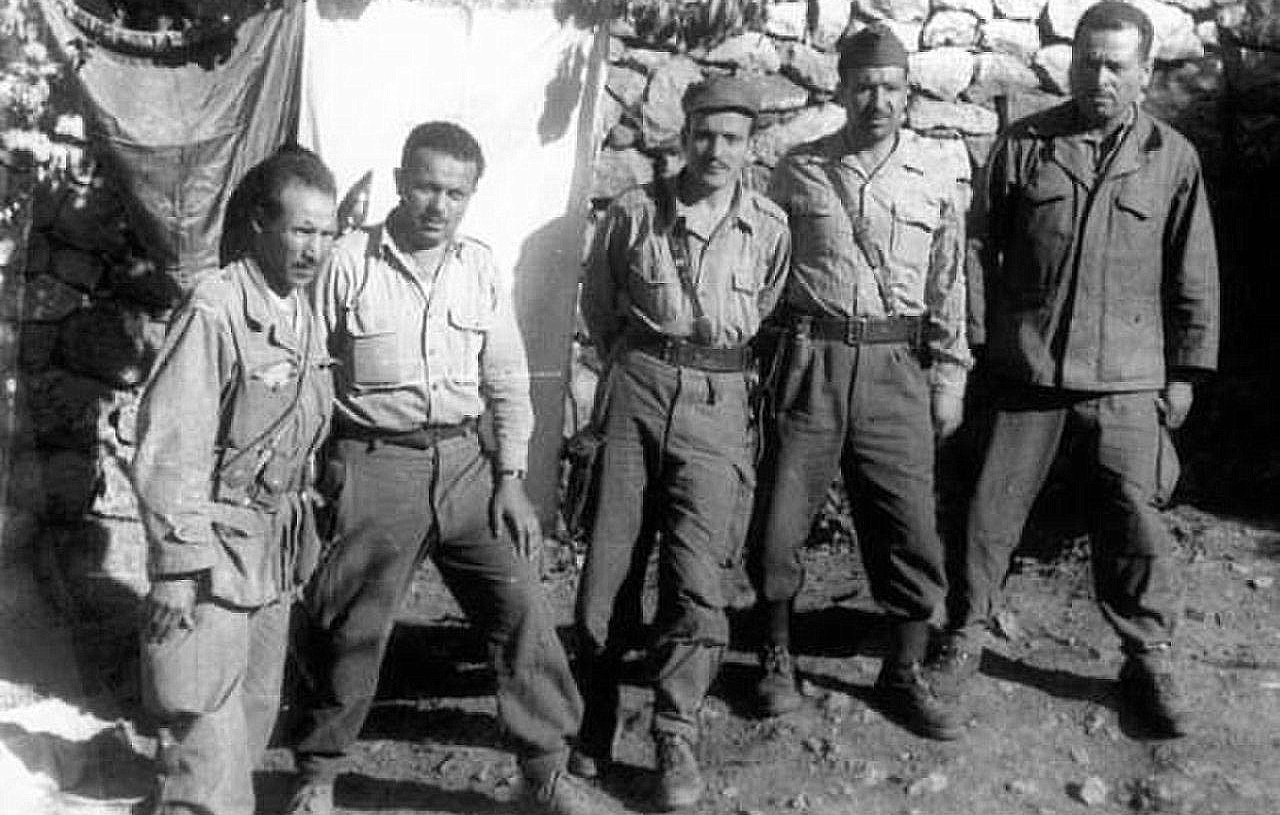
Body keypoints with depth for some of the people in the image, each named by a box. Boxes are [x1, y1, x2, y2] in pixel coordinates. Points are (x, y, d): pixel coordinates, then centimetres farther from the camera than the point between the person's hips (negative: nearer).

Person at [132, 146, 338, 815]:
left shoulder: (303, 311, 6)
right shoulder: (215, 311, -19)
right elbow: (167, 449, -20)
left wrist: (306, 532, 16)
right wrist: (179, 567, -20)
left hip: (277, 543, 8)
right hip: (218, 540, -8)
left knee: (256, 708, 18)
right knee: (208, 728, -6)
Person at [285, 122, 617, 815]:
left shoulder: (481, 269, 6)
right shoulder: (349, 262, -4)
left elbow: (508, 380, 10)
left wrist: (510, 478, 3)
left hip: (465, 462, 3)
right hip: (375, 464, -3)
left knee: (521, 608, -1)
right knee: (351, 628, 4)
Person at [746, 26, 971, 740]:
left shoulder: (937, 185, 8)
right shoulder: (798, 172, 5)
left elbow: (948, 289, 12)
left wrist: (950, 377, 7)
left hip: (896, 367, 1)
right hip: (810, 359, 0)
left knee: (911, 526, 2)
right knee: (780, 518, 2)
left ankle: (905, 676, 19)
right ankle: (778, 660, 23)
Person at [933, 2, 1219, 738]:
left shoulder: (1173, 158, 3)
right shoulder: (1024, 145, 3)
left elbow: (1192, 276, 7)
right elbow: (986, 253, 5)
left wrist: (1185, 371, 5)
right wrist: (974, 347, 2)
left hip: (1127, 380, 0)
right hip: (1024, 368, 0)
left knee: (1135, 523, 2)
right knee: (992, 512, 6)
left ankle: (1150, 660, 19)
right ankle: (963, 636, 24)